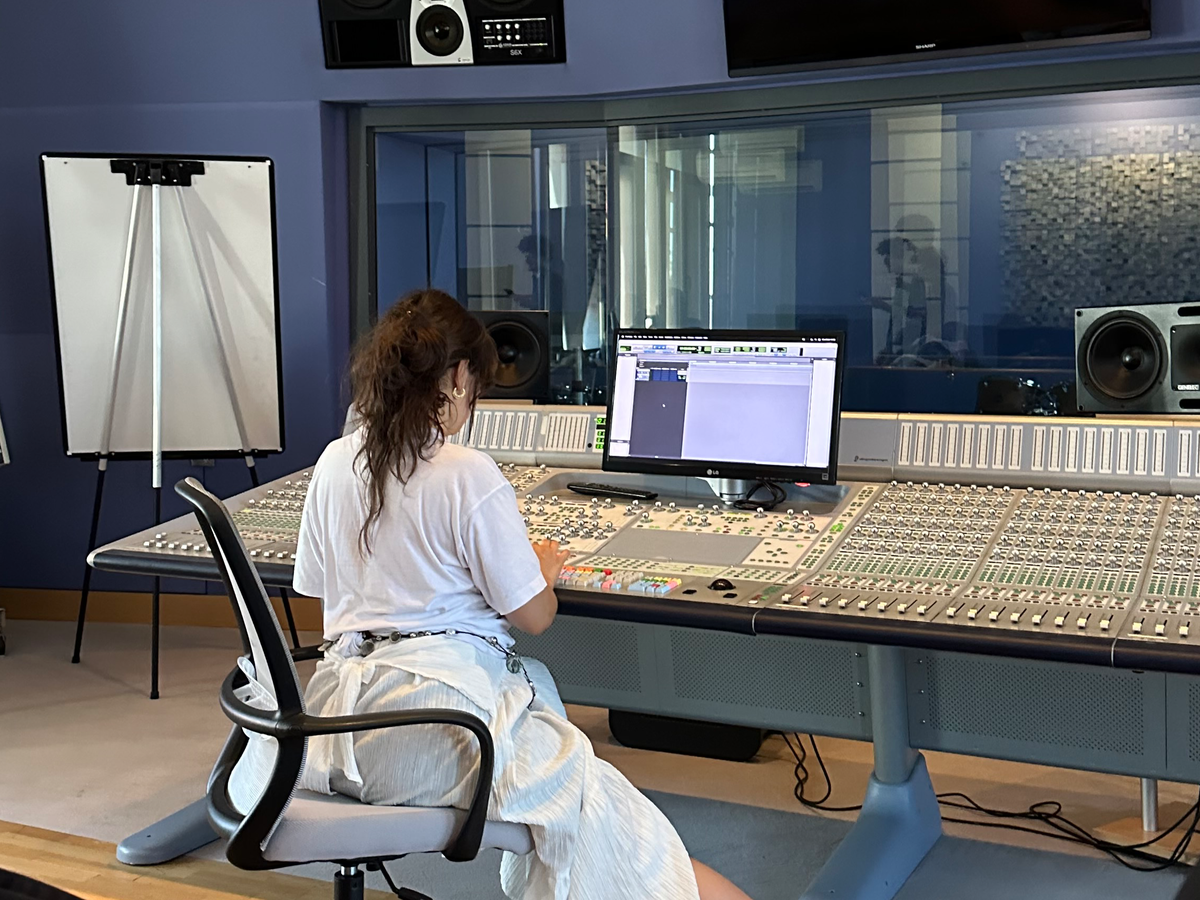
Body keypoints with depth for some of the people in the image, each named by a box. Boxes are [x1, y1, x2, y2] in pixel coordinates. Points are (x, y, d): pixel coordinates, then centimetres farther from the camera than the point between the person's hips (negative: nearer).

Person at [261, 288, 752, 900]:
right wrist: (544, 570, 15)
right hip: (436, 713, -8)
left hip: (338, 718, 8)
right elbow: (534, 617, -6)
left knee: (531, 681, 24)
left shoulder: (333, 463, 7)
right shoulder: (467, 475, -13)